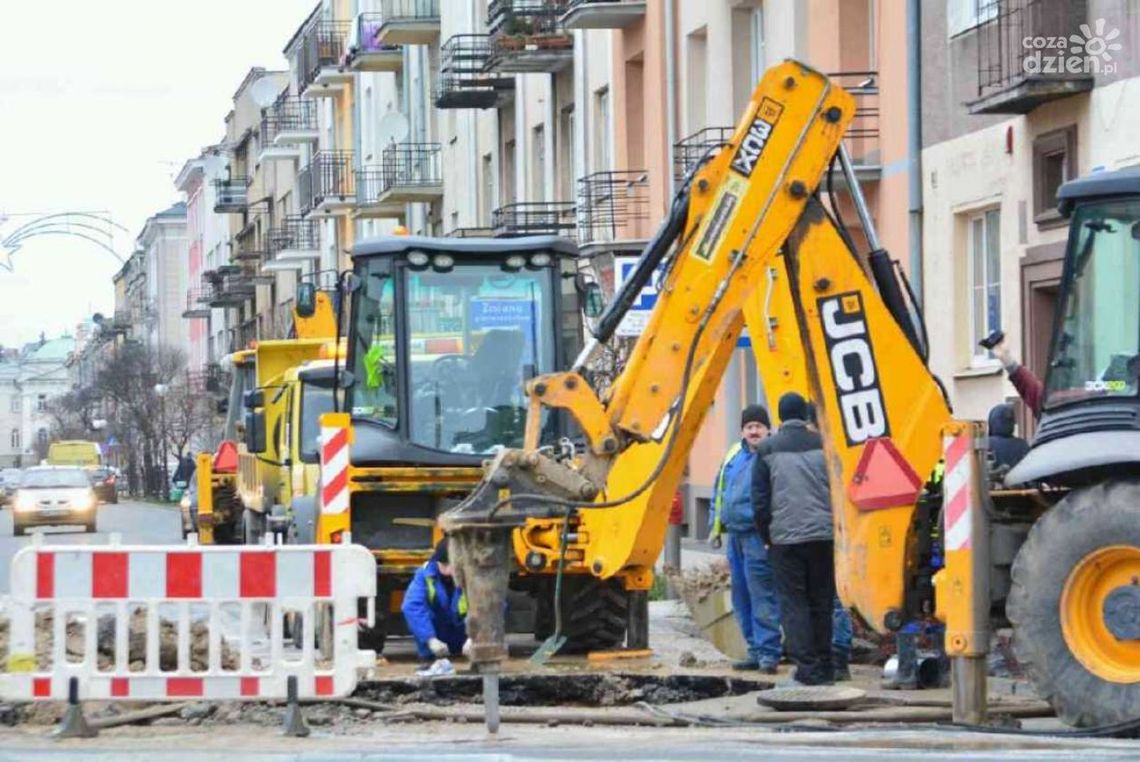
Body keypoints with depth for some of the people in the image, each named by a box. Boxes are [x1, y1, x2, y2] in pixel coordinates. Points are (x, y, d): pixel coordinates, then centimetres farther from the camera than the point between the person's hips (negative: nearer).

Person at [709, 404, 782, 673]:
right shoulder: (734, 455, 17)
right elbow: (720, 492, 25)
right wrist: (717, 526, 20)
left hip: (758, 538, -8)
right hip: (735, 536, 8)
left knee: (761, 596, -11)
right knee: (742, 598, 11)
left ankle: (768, 653, -9)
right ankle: (756, 651, 17)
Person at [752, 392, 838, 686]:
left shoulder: (767, 449, 0)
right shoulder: (823, 445, 3)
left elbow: (760, 499, 2)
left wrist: (766, 537, 11)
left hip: (785, 538, -2)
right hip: (824, 536, 2)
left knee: (793, 603, 1)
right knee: (822, 601, 10)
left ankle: (807, 668, -7)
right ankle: (824, 668, 13)